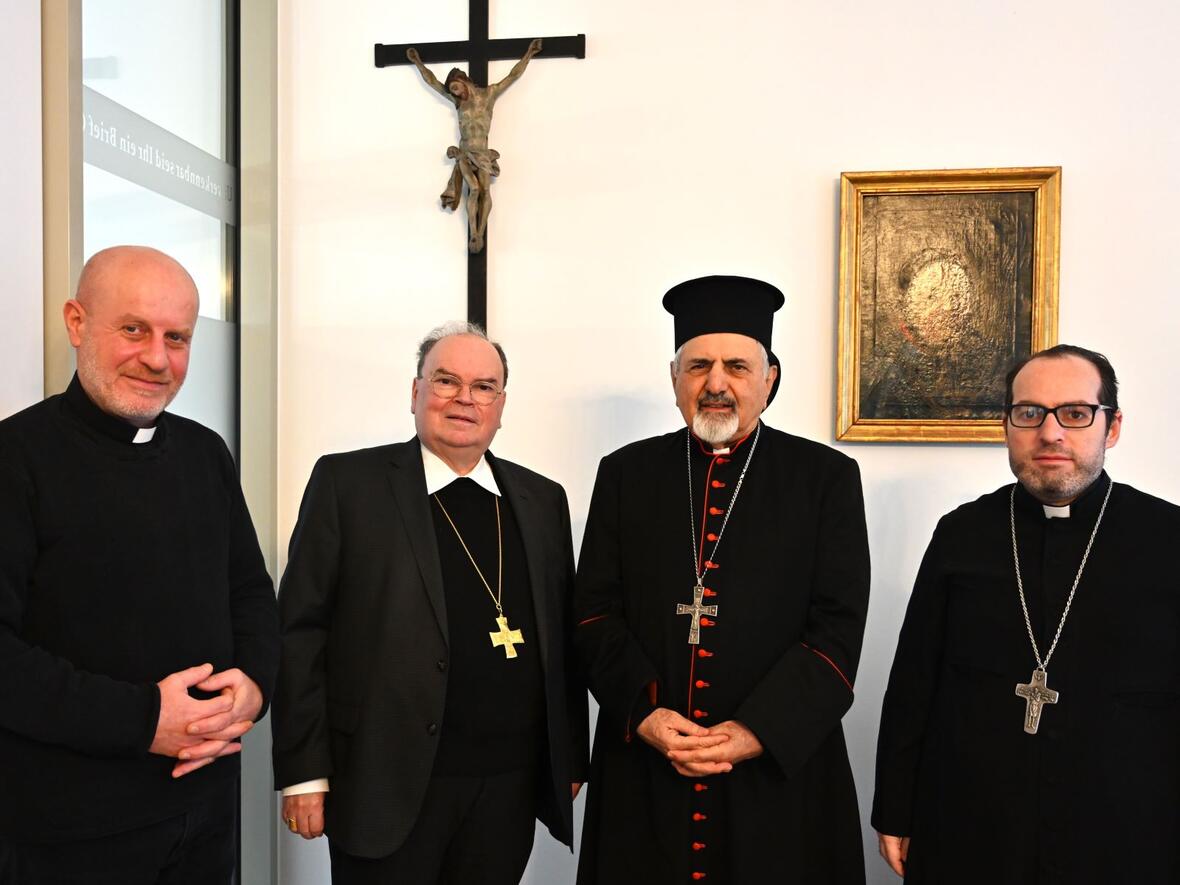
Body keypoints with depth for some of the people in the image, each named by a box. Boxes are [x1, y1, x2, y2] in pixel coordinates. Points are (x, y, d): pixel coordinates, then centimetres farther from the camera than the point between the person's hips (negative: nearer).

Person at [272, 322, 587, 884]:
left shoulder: (543, 500, 9)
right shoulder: (347, 482, -3)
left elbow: (562, 637, 10)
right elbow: (301, 630, -4)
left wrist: (571, 758, 9)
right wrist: (304, 770, -7)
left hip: (511, 786, 4)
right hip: (388, 781, -3)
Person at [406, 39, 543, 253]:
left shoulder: (488, 94, 7)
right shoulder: (457, 99, 13)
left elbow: (513, 75, 10)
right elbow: (432, 81, 22)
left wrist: (529, 53, 11)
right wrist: (418, 62, 26)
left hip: (482, 153, 0)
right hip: (464, 153, 0)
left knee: (485, 189, -17)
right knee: (474, 189, -19)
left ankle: (480, 234, -22)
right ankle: (473, 235, -23)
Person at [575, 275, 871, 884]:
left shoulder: (828, 478, -1)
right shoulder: (625, 474, 4)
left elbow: (839, 629, -6)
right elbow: (595, 612, 2)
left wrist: (757, 732, -15)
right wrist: (644, 713, -11)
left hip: (780, 772, -1)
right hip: (641, 772, 2)